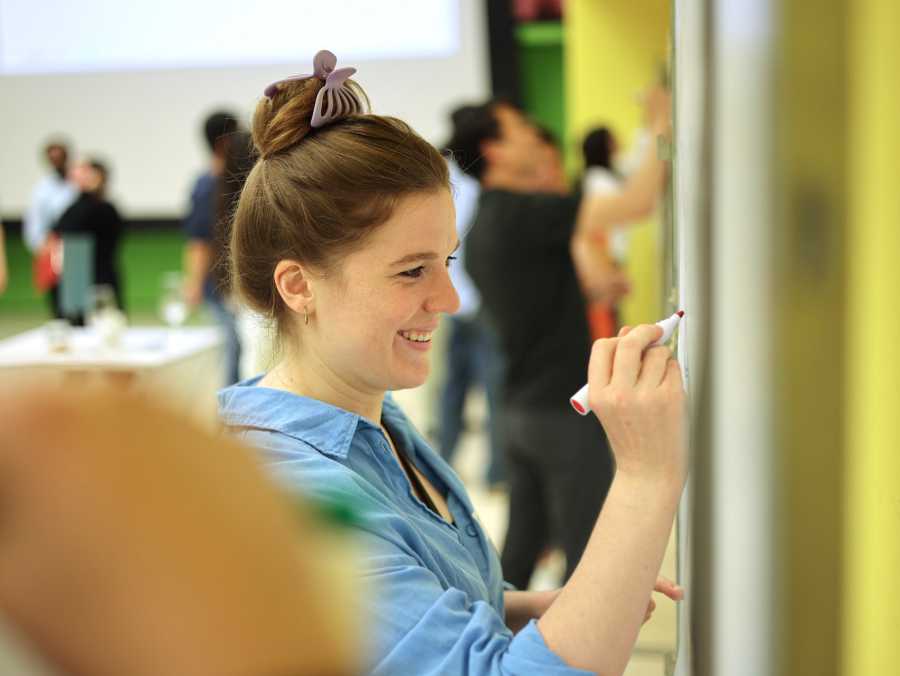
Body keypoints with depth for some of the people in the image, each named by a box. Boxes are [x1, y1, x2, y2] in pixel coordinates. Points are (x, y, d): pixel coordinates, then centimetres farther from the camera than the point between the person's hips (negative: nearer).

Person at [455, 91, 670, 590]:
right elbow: (637, 203, -21)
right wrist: (663, 128, -9)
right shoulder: (526, 213, -17)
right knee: (589, 553, 1)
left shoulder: (482, 226, 11)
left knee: (521, 548, 14)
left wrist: (585, 286, 21)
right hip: (564, 410, -9)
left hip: (521, 411, 9)